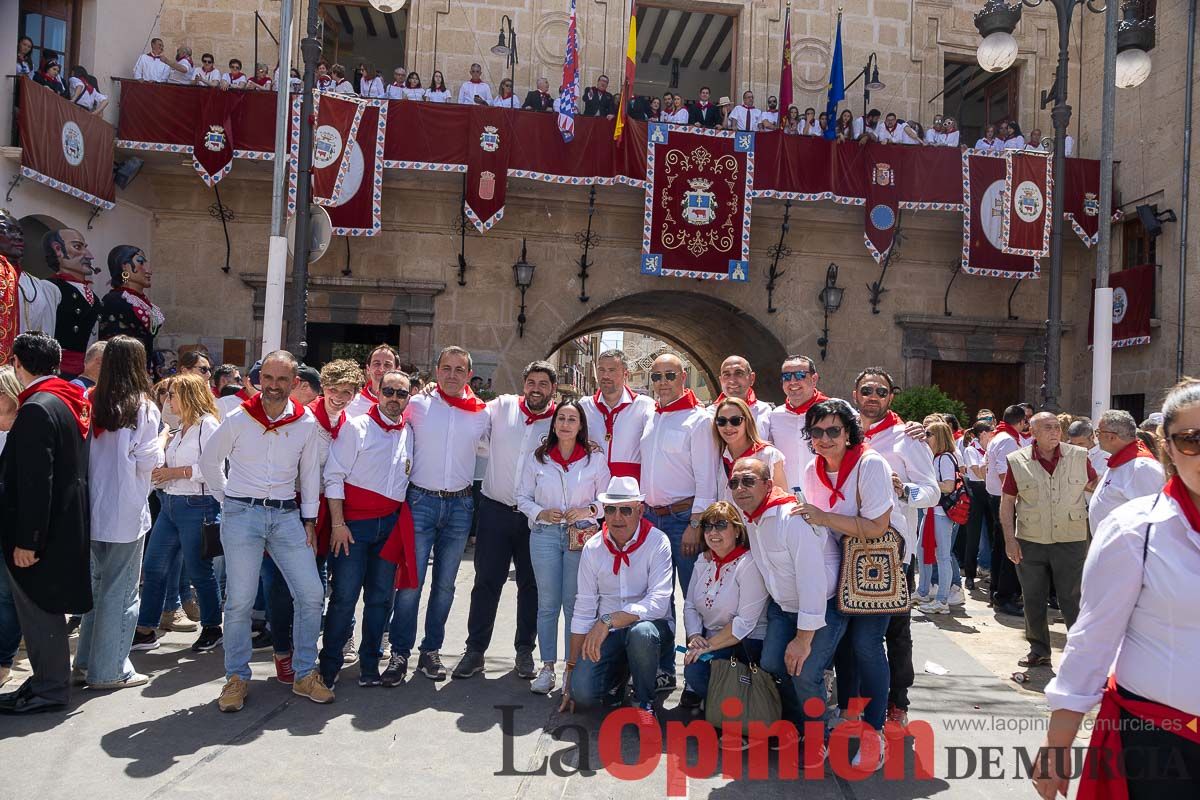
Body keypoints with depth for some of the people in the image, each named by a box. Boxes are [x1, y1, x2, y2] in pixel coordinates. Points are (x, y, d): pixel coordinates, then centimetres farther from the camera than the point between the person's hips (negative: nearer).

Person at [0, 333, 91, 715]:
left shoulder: (36, 409, -19)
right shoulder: (74, 401, 9)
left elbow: (35, 481, -23)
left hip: (42, 530, -9)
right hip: (68, 523, 9)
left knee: (38, 608, 2)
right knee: (44, 607, 18)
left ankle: (49, 690, 13)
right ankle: (48, 679, 29)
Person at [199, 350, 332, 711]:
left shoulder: (306, 423, 2)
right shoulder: (238, 419, -2)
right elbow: (208, 461, 10)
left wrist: (309, 518, 6)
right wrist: (229, 500, 9)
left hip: (287, 515, 2)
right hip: (242, 514, -2)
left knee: (311, 594, -2)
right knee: (239, 600, 0)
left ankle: (305, 674, 13)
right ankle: (237, 678, 17)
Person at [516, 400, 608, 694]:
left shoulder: (595, 458, 3)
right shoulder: (536, 457, 6)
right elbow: (523, 496, 9)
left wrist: (588, 510, -12)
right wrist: (540, 513, -9)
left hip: (582, 536, -1)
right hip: (544, 534, 1)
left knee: (575, 602, 1)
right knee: (547, 603, 5)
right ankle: (547, 667, 14)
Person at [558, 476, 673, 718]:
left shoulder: (657, 542, -12)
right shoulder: (592, 548, -2)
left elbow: (658, 603, -23)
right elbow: (583, 611, 0)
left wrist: (608, 621, -33)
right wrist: (571, 669, 0)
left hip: (648, 626, -2)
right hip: (607, 634, 3)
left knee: (641, 632, -38)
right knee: (582, 692, -20)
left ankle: (644, 703, -9)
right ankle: (618, 676, 16)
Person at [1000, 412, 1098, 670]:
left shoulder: (1079, 457, -1)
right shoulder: (1018, 461, -3)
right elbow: (1007, 502, 1)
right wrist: (1009, 538, -4)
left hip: (1071, 541, -1)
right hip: (1030, 542, 1)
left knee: (1072, 600, 5)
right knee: (1033, 600, 10)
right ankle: (1039, 651, 25)